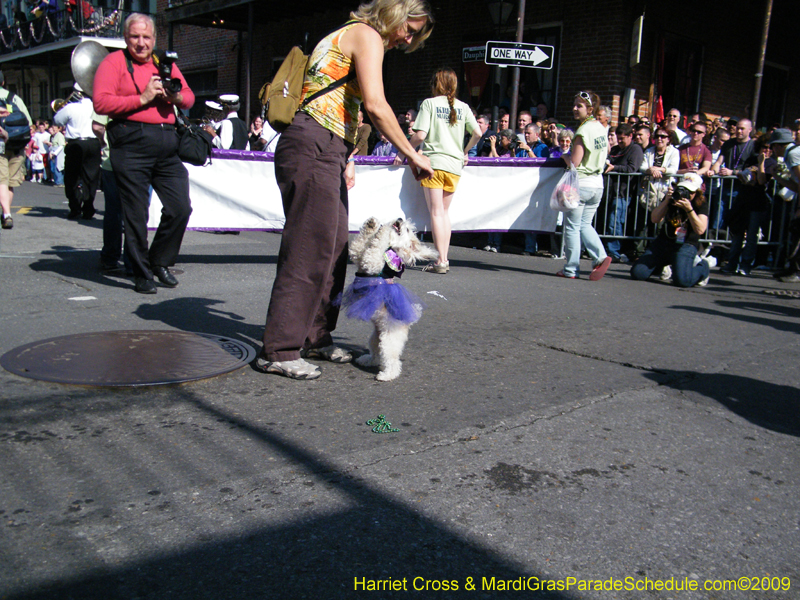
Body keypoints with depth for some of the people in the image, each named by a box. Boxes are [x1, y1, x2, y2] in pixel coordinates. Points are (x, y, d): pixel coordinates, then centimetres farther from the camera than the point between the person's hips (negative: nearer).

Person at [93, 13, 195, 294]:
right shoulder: (114, 62, 3)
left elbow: (189, 98, 20)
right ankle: (141, 274, 12)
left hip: (167, 144, 5)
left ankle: (160, 262, 20)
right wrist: (143, 98, -11)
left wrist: (177, 96, -3)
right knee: (136, 214, -1)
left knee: (180, 208, 0)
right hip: (131, 145, -5)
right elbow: (101, 103, -8)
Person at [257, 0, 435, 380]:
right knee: (309, 249, -10)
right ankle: (279, 351, -5)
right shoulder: (366, 35, -3)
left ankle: (315, 337, 22)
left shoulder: (348, 36, 27)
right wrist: (412, 155, -10)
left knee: (333, 247, 12)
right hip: (313, 148, -10)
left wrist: (346, 158, 15)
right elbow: (376, 106, -16)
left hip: (326, 152, 10)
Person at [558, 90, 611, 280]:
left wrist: (565, 156, 1)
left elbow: (574, 162, -18)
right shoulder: (601, 128, 8)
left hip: (581, 184, -8)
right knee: (585, 224, 18)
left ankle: (571, 269, 7)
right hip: (598, 183, 8)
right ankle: (600, 256, 0)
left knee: (572, 227, 3)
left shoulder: (583, 131, -16)